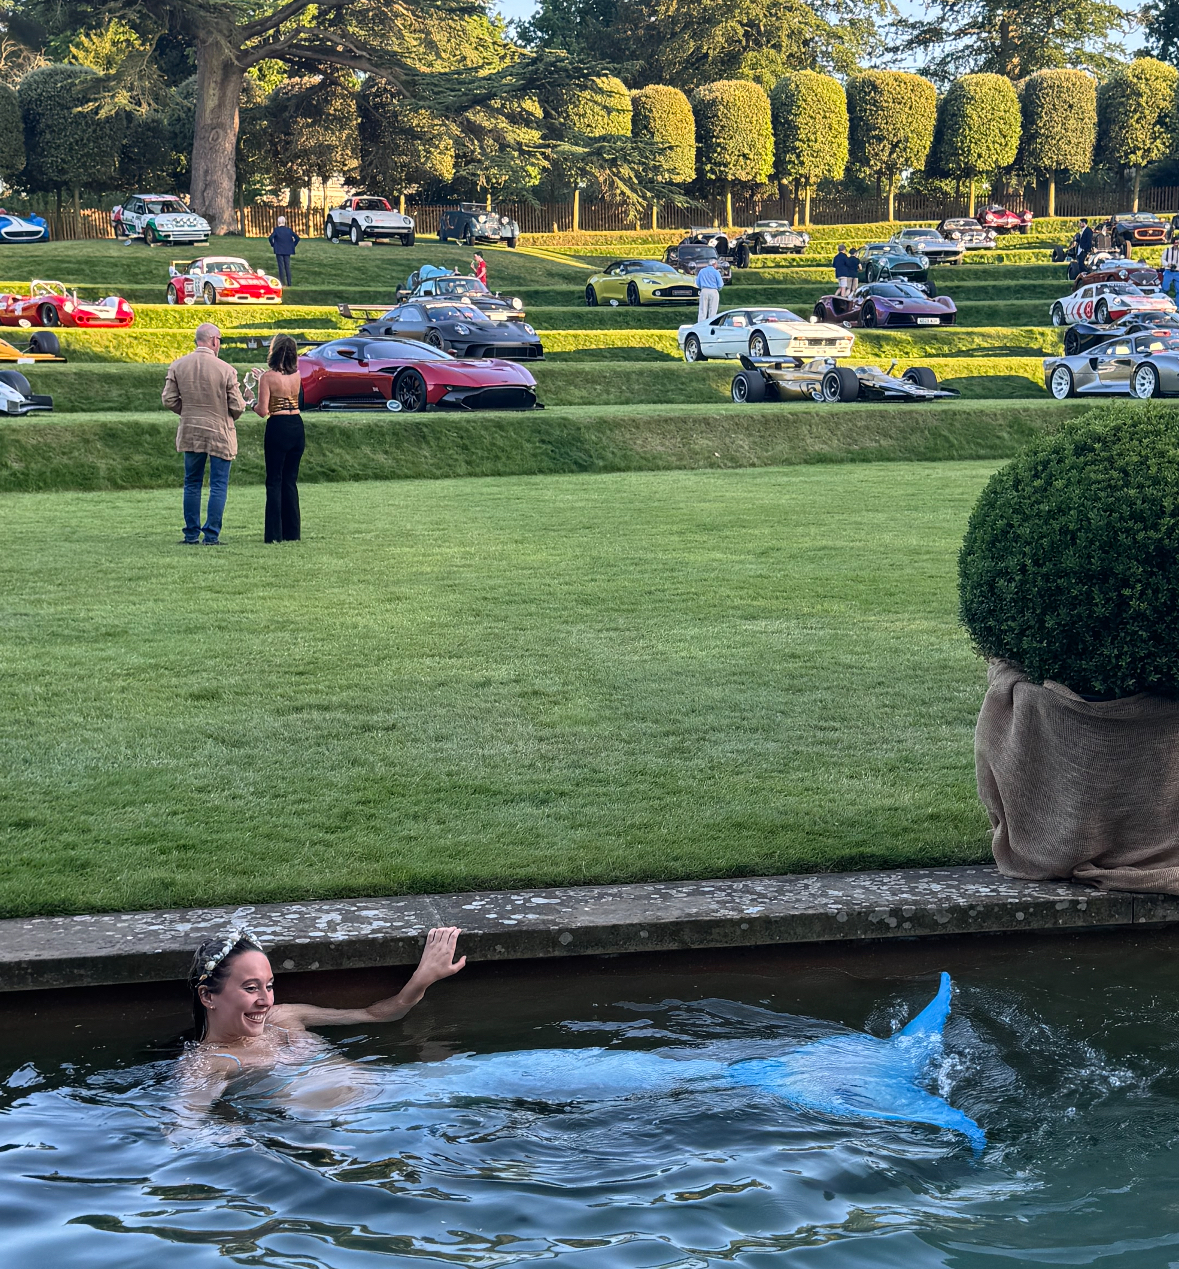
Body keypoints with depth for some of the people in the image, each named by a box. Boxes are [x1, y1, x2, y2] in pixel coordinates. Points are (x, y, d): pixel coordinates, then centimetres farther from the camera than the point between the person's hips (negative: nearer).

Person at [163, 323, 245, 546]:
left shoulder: (177, 366, -3)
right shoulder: (226, 370, -13)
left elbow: (168, 400, 0)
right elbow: (237, 407, -10)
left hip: (190, 433, 3)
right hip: (220, 435, -3)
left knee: (192, 485, 13)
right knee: (218, 486, 3)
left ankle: (191, 534, 14)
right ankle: (211, 535, 1)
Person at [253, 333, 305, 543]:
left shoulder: (268, 377, -12)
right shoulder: (296, 375, 3)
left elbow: (263, 411, -14)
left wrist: (252, 403, 7)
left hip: (278, 428, -5)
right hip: (297, 427, 5)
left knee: (274, 482, 2)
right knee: (290, 480, 12)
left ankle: (275, 534, -1)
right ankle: (292, 532, 12)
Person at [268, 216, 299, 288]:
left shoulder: (276, 230, -8)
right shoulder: (289, 230, 1)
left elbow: (270, 238, -18)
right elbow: (297, 238, -2)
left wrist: (273, 245, -2)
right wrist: (293, 245, 7)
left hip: (279, 251, -3)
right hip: (287, 251, 3)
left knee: (281, 266, 0)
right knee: (287, 267, 7)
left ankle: (283, 283, -1)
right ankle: (289, 283, 7)